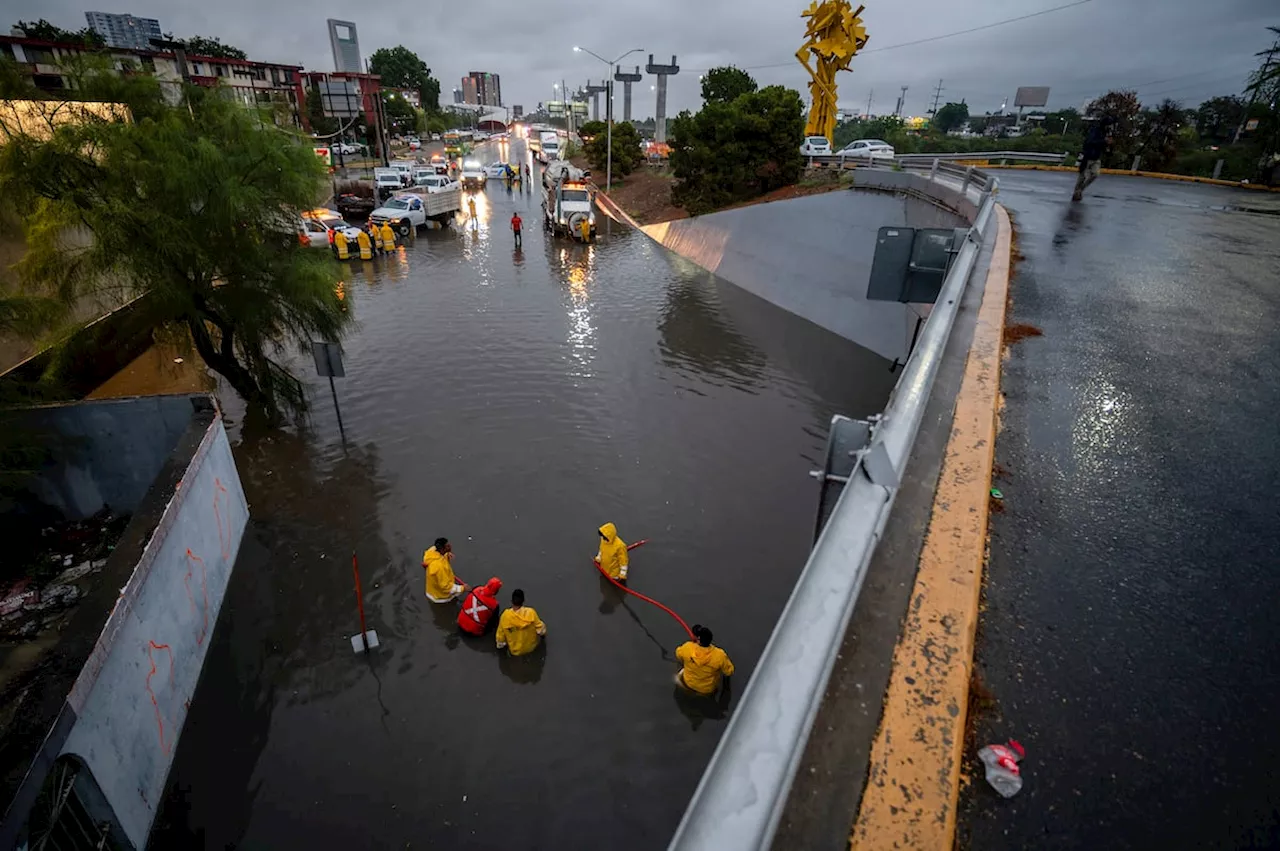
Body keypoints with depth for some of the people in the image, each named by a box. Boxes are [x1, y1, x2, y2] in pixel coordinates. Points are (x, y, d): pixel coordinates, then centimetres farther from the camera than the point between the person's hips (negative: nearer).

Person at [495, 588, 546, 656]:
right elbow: (541, 630, -13)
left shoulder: (505, 615, -26)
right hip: (531, 647, -1)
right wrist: (542, 632, 12)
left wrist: (500, 644, 11)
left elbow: (501, 634, -10)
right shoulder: (531, 612, -25)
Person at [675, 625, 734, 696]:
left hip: (689, 684, 1)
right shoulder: (719, 655, -36)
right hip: (709, 689, -1)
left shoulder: (687, 648, -31)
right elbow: (729, 672, -16)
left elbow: (678, 655, -5)